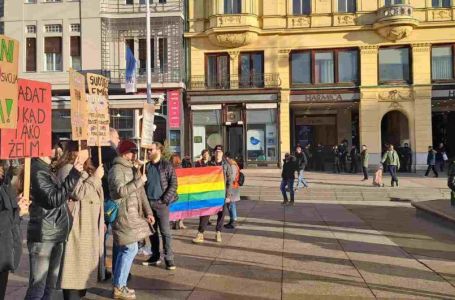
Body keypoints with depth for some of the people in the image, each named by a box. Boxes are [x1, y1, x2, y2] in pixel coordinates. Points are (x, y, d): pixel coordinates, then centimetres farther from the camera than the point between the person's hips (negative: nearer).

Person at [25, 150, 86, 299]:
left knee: (51, 285, 15)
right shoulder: (37, 171, -14)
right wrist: (74, 174, -26)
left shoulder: (46, 169, 15)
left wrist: (77, 166, 13)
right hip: (43, 237, -9)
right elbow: (55, 199, -21)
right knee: (37, 287, -6)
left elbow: (60, 192, 18)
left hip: (56, 235, 9)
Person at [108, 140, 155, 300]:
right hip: (123, 216, -9)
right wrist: (139, 180, -18)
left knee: (124, 250, 12)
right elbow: (121, 191, -24)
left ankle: (119, 285, 21)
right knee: (130, 249, -9)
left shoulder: (133, 169, 16)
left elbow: (141, 193, 17)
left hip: (132, 216, 9)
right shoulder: (117, 169, -10)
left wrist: (148, 212, 11)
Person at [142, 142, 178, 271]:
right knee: (152, 231, 12)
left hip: (161, 203, -5)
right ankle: (155, 256, 23)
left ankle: (169, 259, 4)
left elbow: (173, 184, -7)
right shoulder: (146, 166, 10)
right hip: (148, 203, 5)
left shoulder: (167, 165, -4)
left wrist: (165, 200, -12)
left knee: (165, 232, -3)